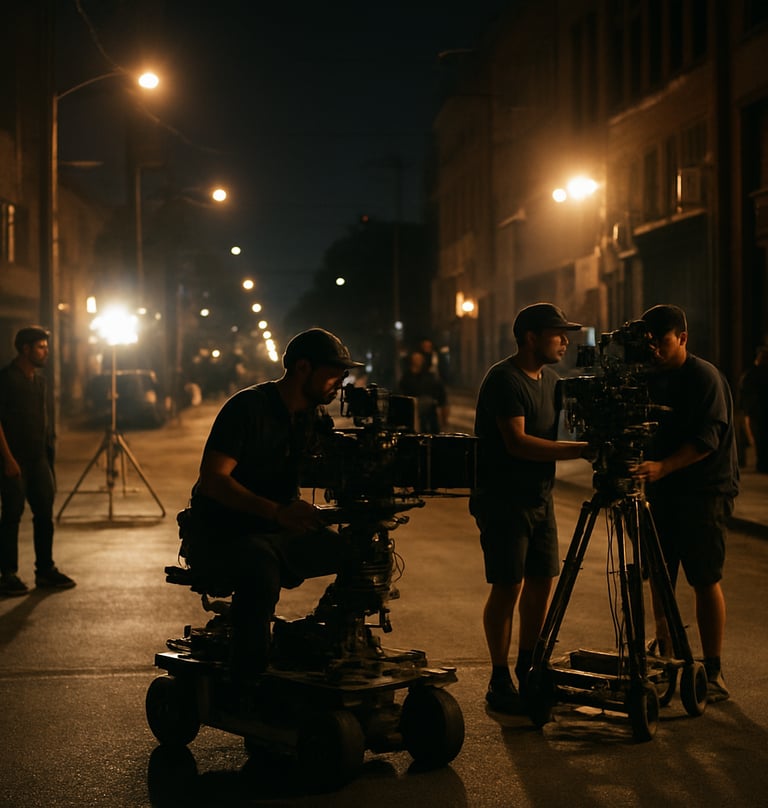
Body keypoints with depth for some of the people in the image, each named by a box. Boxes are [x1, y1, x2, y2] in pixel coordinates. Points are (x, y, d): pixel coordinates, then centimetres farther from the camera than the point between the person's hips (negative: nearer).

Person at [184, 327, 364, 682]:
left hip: (280, 533, 7)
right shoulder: (247, 407, -14)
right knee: (261, 565, -39)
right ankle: (248, 684, -33)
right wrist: (278, 512, -36)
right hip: (219, 533, -7)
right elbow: (212, 479, -23)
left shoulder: (316, 418, 8)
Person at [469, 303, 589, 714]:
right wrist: (581, 449, -27)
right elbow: (517, 443, -25)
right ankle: (499, 682, 5)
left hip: (540, 496, 8)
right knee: (508, 587, -6)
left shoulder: (550, 378, 11)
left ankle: (528, 671, 22)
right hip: (503, 500, -8)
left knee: (541, 584, 9)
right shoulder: (504, 380, -16)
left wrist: (593, 441, -1)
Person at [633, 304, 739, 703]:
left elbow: (707, 439, -20)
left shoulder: (705, 377, -11)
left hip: (704, 490, -7)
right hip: (662, 490, 7)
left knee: (705, 579, -5)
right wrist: (641, 467, -3)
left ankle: (713, 673, 1)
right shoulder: (651, 379, 11)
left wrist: (663, 466, -31)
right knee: (660, 576, 6)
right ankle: (665, 659, 17)